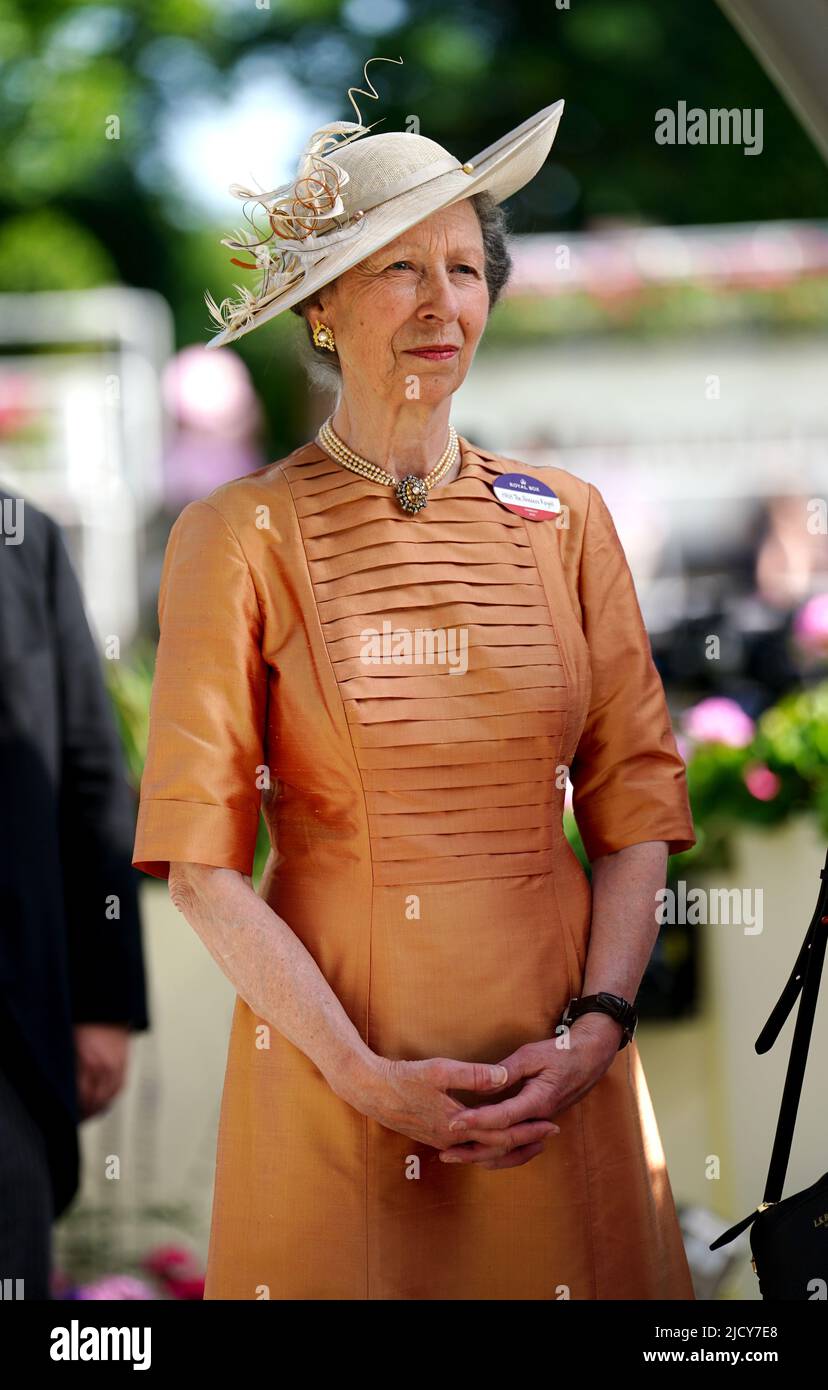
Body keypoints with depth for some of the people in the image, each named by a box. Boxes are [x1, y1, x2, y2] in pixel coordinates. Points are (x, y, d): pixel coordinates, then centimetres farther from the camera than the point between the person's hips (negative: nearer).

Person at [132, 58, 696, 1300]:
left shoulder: (565, 521, 6)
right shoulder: (240, 536, -4)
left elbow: (635, 803, 4)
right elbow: (200, 857, -7)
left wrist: (597, 1031, -10)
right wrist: (364, 1076, -14)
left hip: (553, 1067, 3)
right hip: (329, 1066, -3)